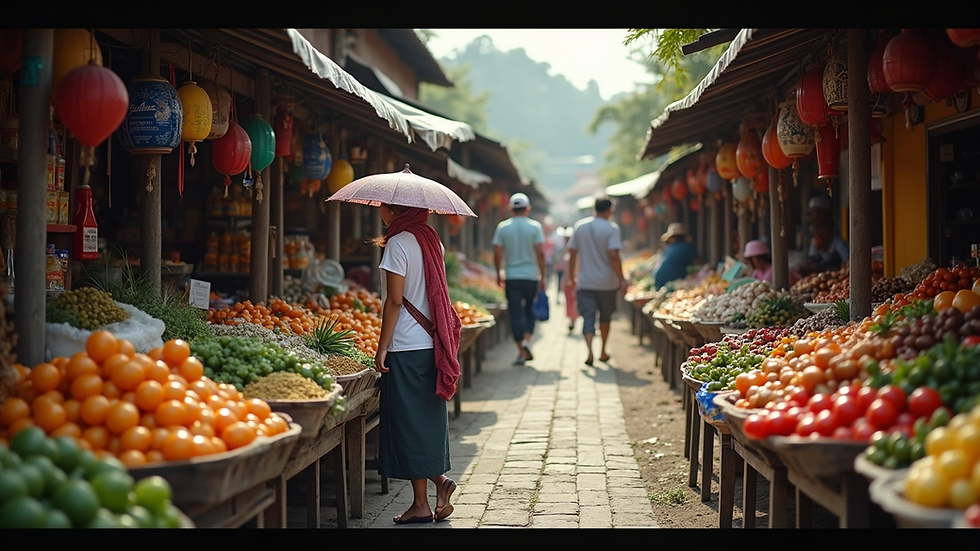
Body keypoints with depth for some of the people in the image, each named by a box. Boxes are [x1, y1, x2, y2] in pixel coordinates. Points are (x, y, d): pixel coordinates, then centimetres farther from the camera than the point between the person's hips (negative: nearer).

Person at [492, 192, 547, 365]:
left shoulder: (502, 227, 1)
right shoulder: (535, 226, -2)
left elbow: (497, 254, -1)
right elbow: (540, 253, -6)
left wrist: (498, 274, 11)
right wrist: (543, 276, 0)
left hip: (511, 277, 0)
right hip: (531, 276, 0)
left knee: (516, 314, 2)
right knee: (530, 311, 14)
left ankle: (521, 352, -1)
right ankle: (527, 340, -8)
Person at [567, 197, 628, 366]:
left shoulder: (579, 226, 3)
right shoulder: (611, 228, -10)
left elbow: (572, 253, 5)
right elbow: (613, 256, -19)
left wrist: (572, 276, 15)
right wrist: (622, 279, -14)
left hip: (585, 282, 2)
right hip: (606, 282, -2)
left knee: (588, 317, -1)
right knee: (605, 317, 17)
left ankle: (589, 351, -21)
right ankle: (603, 352, 27)